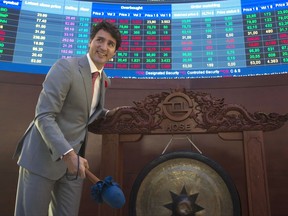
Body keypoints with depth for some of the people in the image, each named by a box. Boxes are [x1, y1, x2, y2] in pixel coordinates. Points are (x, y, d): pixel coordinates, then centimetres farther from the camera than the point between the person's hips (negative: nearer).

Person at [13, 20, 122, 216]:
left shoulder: (104, 79, 8)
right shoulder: (65, 67, -15)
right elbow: (43, 116, -21)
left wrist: (107, 114, 1)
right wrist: (68, 154, -31)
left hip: (74, 158, 7)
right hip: (43, 157, -7)